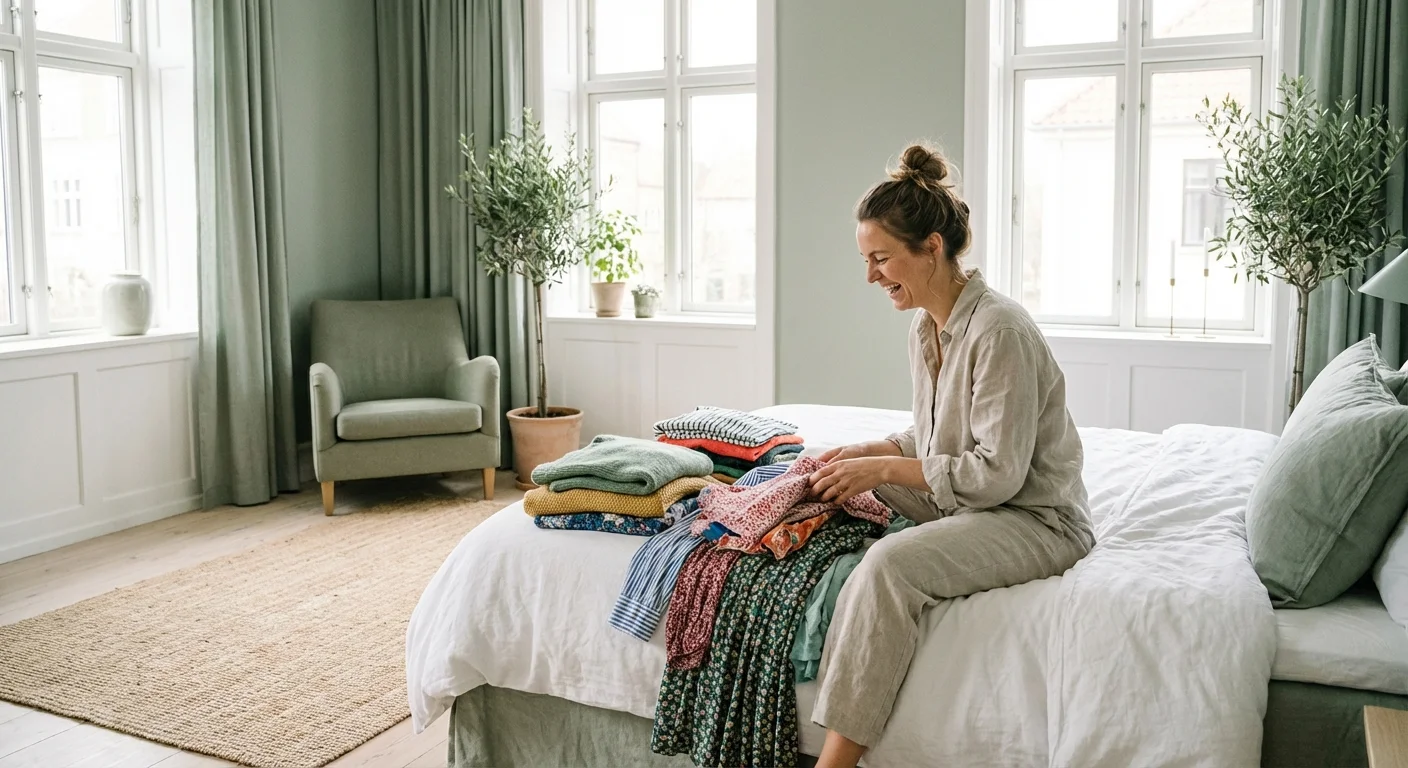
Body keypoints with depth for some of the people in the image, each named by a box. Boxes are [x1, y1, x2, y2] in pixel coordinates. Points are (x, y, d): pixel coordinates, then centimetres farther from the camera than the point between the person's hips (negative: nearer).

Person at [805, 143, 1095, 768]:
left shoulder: (999, 330, -23)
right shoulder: (926, 326, 6)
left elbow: (997, 474, -24)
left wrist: (884, 468, -20)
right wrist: (865, 452, -1)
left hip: (1036, 519, -10)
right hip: (964, 500, 10)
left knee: (892, 562, -32)